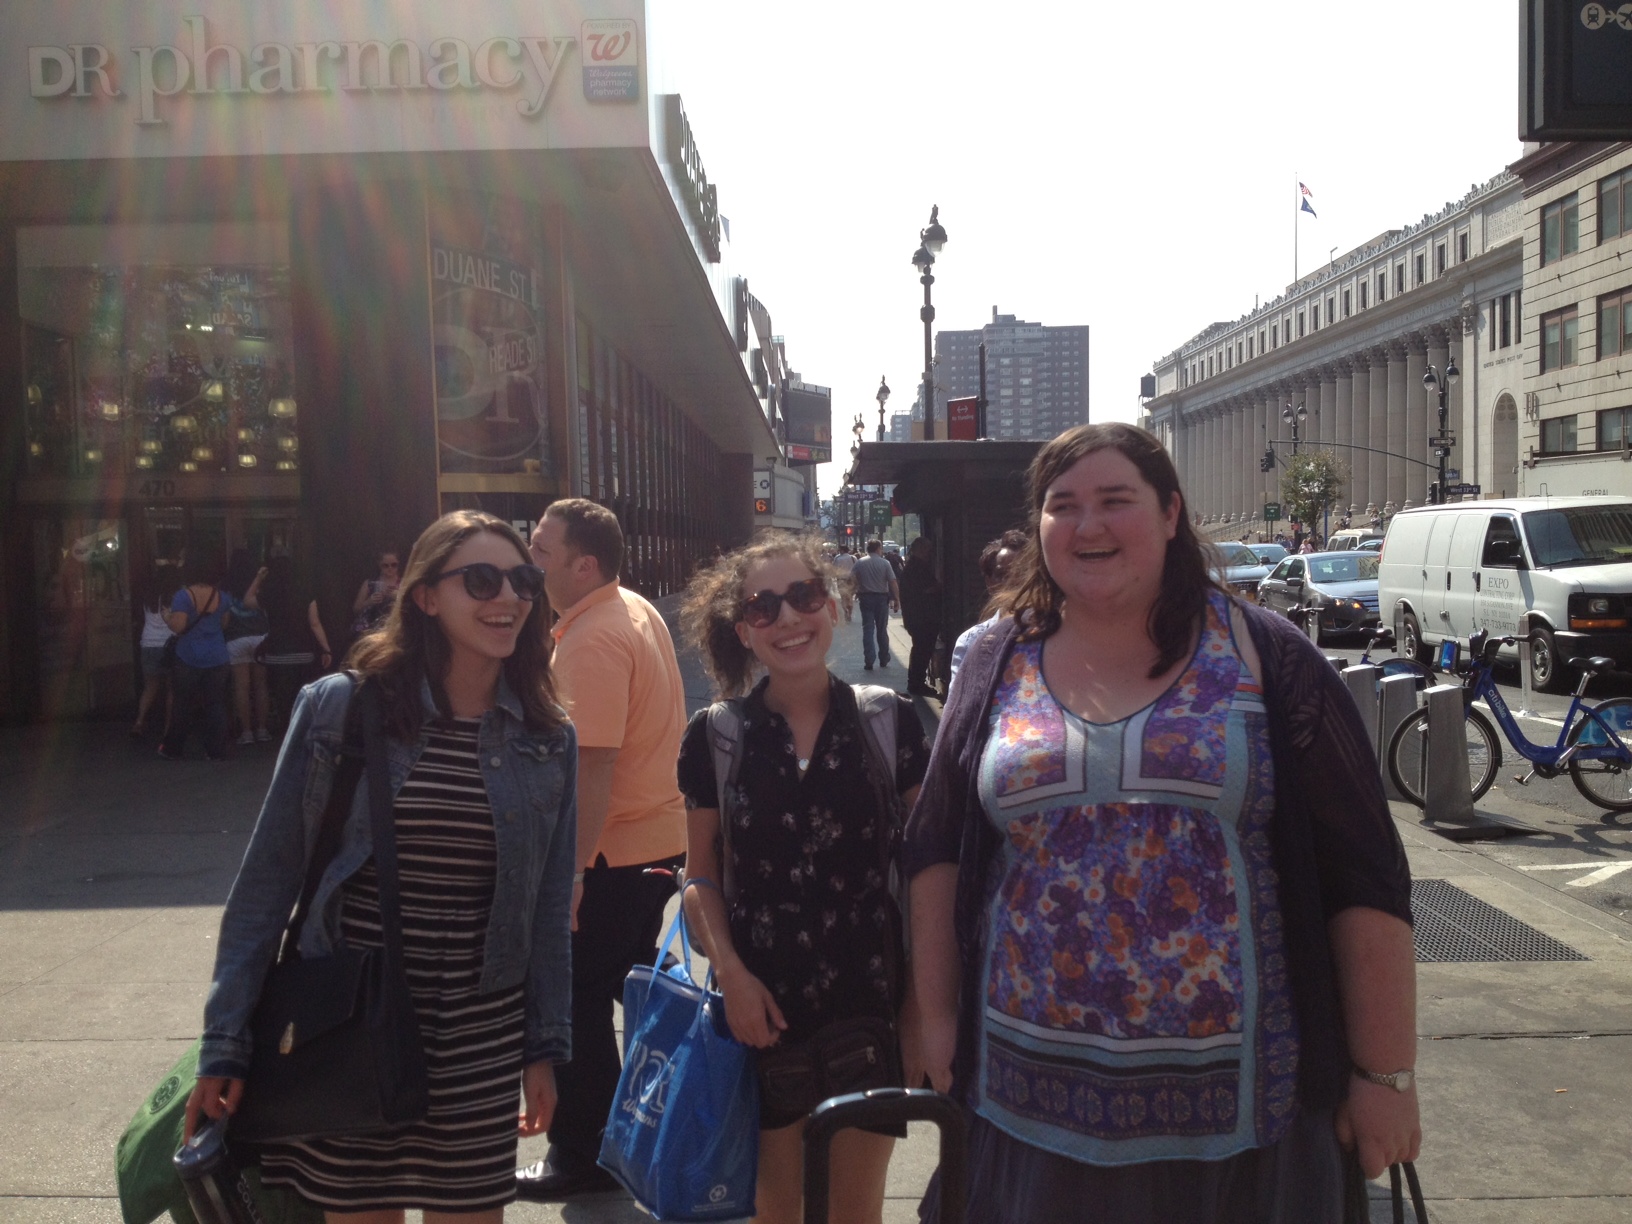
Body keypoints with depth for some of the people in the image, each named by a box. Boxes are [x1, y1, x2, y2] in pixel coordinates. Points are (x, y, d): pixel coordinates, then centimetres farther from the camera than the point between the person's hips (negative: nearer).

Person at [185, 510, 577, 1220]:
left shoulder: (548, 740, 0)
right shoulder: (337, 708, -8)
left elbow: (549, 908, 6)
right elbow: (267, 879, -4)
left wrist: (545, 1047, 5)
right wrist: (225, 1045, -4)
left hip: (481, 1037, 2)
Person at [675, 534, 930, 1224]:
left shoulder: (890, 723, -5)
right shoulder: (715, 738, -3)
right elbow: (702, 877, 5)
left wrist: (920, 1007, -2)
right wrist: (732, 972, -9)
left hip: (870, 1007, 0)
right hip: (762, 1012, 1)